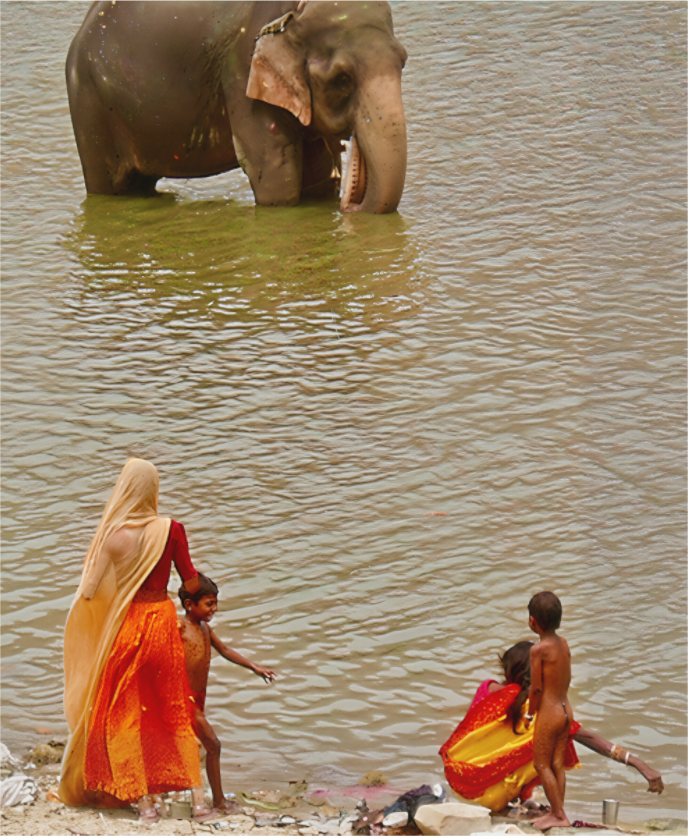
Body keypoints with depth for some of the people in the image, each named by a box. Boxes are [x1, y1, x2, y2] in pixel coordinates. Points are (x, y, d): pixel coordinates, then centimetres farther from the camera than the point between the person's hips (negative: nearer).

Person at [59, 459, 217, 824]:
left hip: (124, 627, -3)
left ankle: (144, 801, 4)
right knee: (176, 713, 14)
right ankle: (198, 800, 12)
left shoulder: (113, 535, -14)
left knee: (123, 715, 9)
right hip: (162, 621, 3)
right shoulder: (170, 530, -8)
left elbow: (89, 592, -13)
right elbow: (191, 584, -2)